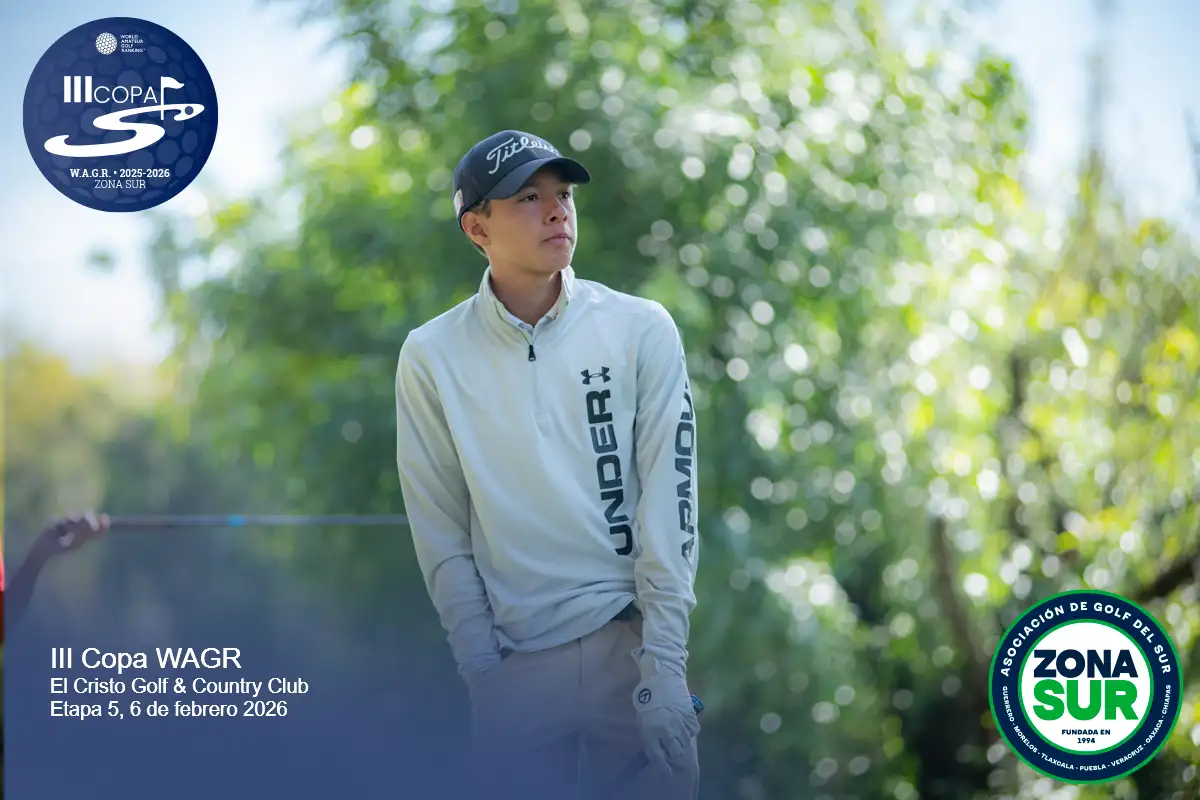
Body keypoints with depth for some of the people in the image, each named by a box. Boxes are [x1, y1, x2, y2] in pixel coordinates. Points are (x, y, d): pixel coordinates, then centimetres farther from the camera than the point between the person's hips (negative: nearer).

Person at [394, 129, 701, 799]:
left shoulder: (643, 330, 0)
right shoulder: (431, 356, 2)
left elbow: (669, 506, -4)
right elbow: (440, 534, 4)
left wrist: (663, 668, -10)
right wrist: (483, 669, -2)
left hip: (633, 644, 0)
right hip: (517, 665, 0)